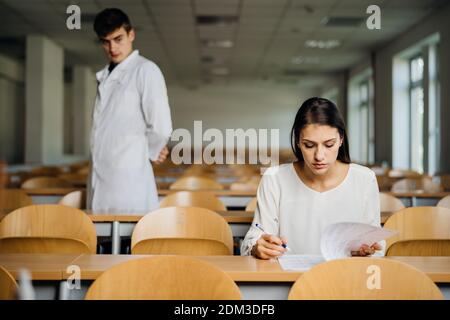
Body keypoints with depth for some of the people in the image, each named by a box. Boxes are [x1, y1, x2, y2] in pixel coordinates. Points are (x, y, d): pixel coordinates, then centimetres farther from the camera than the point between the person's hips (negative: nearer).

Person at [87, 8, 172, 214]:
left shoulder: (145, 70, -5)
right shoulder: (104, 76, 18)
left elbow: (161, 129, -11)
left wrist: (148, 152, 5)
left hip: (128, 179, -7)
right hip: (100, 180, 7)